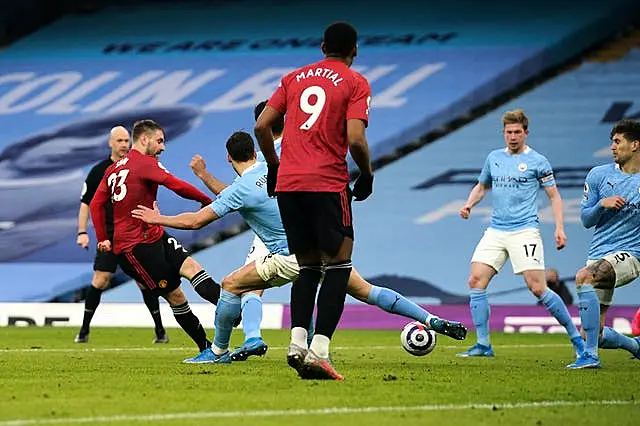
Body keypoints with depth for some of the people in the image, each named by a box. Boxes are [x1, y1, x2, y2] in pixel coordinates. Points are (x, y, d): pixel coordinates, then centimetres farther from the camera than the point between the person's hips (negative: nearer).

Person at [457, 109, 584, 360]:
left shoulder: (537, 162, 0)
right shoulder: (494, 158, 14)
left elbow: (554, 196, 3)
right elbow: (482, 186, 28)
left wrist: (559, 228, -8)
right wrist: (469, 205, 9)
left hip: (525, 231, -5)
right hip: (495, 231, 5)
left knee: (537, 288, -13)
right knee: (476, 281, -8)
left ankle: (576, 338, 0)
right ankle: (483, 345, 0)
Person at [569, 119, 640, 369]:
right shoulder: (598, 175, 8)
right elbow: (585, 219, 9)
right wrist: (602, 204, -10)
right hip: (599, 254, 5)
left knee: (584, 277, -36)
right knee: (594, 334, 1)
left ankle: (590, 355, -33)